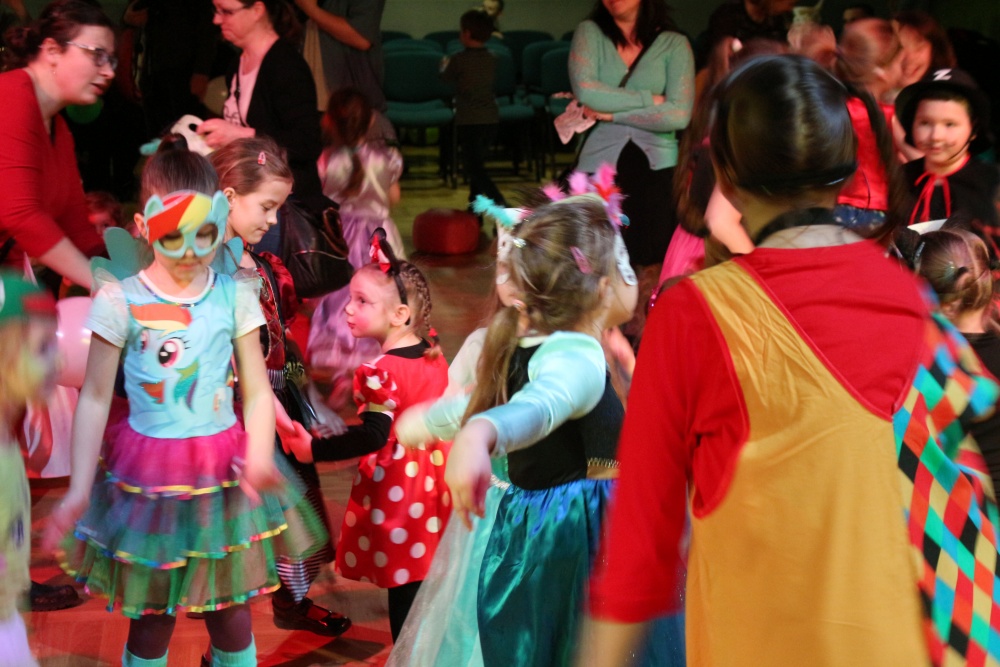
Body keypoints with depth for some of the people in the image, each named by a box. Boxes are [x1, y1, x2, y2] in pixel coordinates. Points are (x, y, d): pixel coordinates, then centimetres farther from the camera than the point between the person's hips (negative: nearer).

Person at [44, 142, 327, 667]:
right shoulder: (121, 300, -8)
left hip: (222, 468, 2)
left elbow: (256, 391, -1)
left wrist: (259, 457, -19)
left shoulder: (235, 295, -3)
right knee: (151, 619, 9)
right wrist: (79, 491, -10)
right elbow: (95, 398, -5)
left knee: (231, 614, 10)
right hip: (149, 473, -1)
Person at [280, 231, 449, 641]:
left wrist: (314, 449, -22)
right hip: (433, 480, 8)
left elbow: (372, 436, -27)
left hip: (398, 492, -8)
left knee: (404, 591, 2)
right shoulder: (434, 357, 2)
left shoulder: (380, 372, -22)